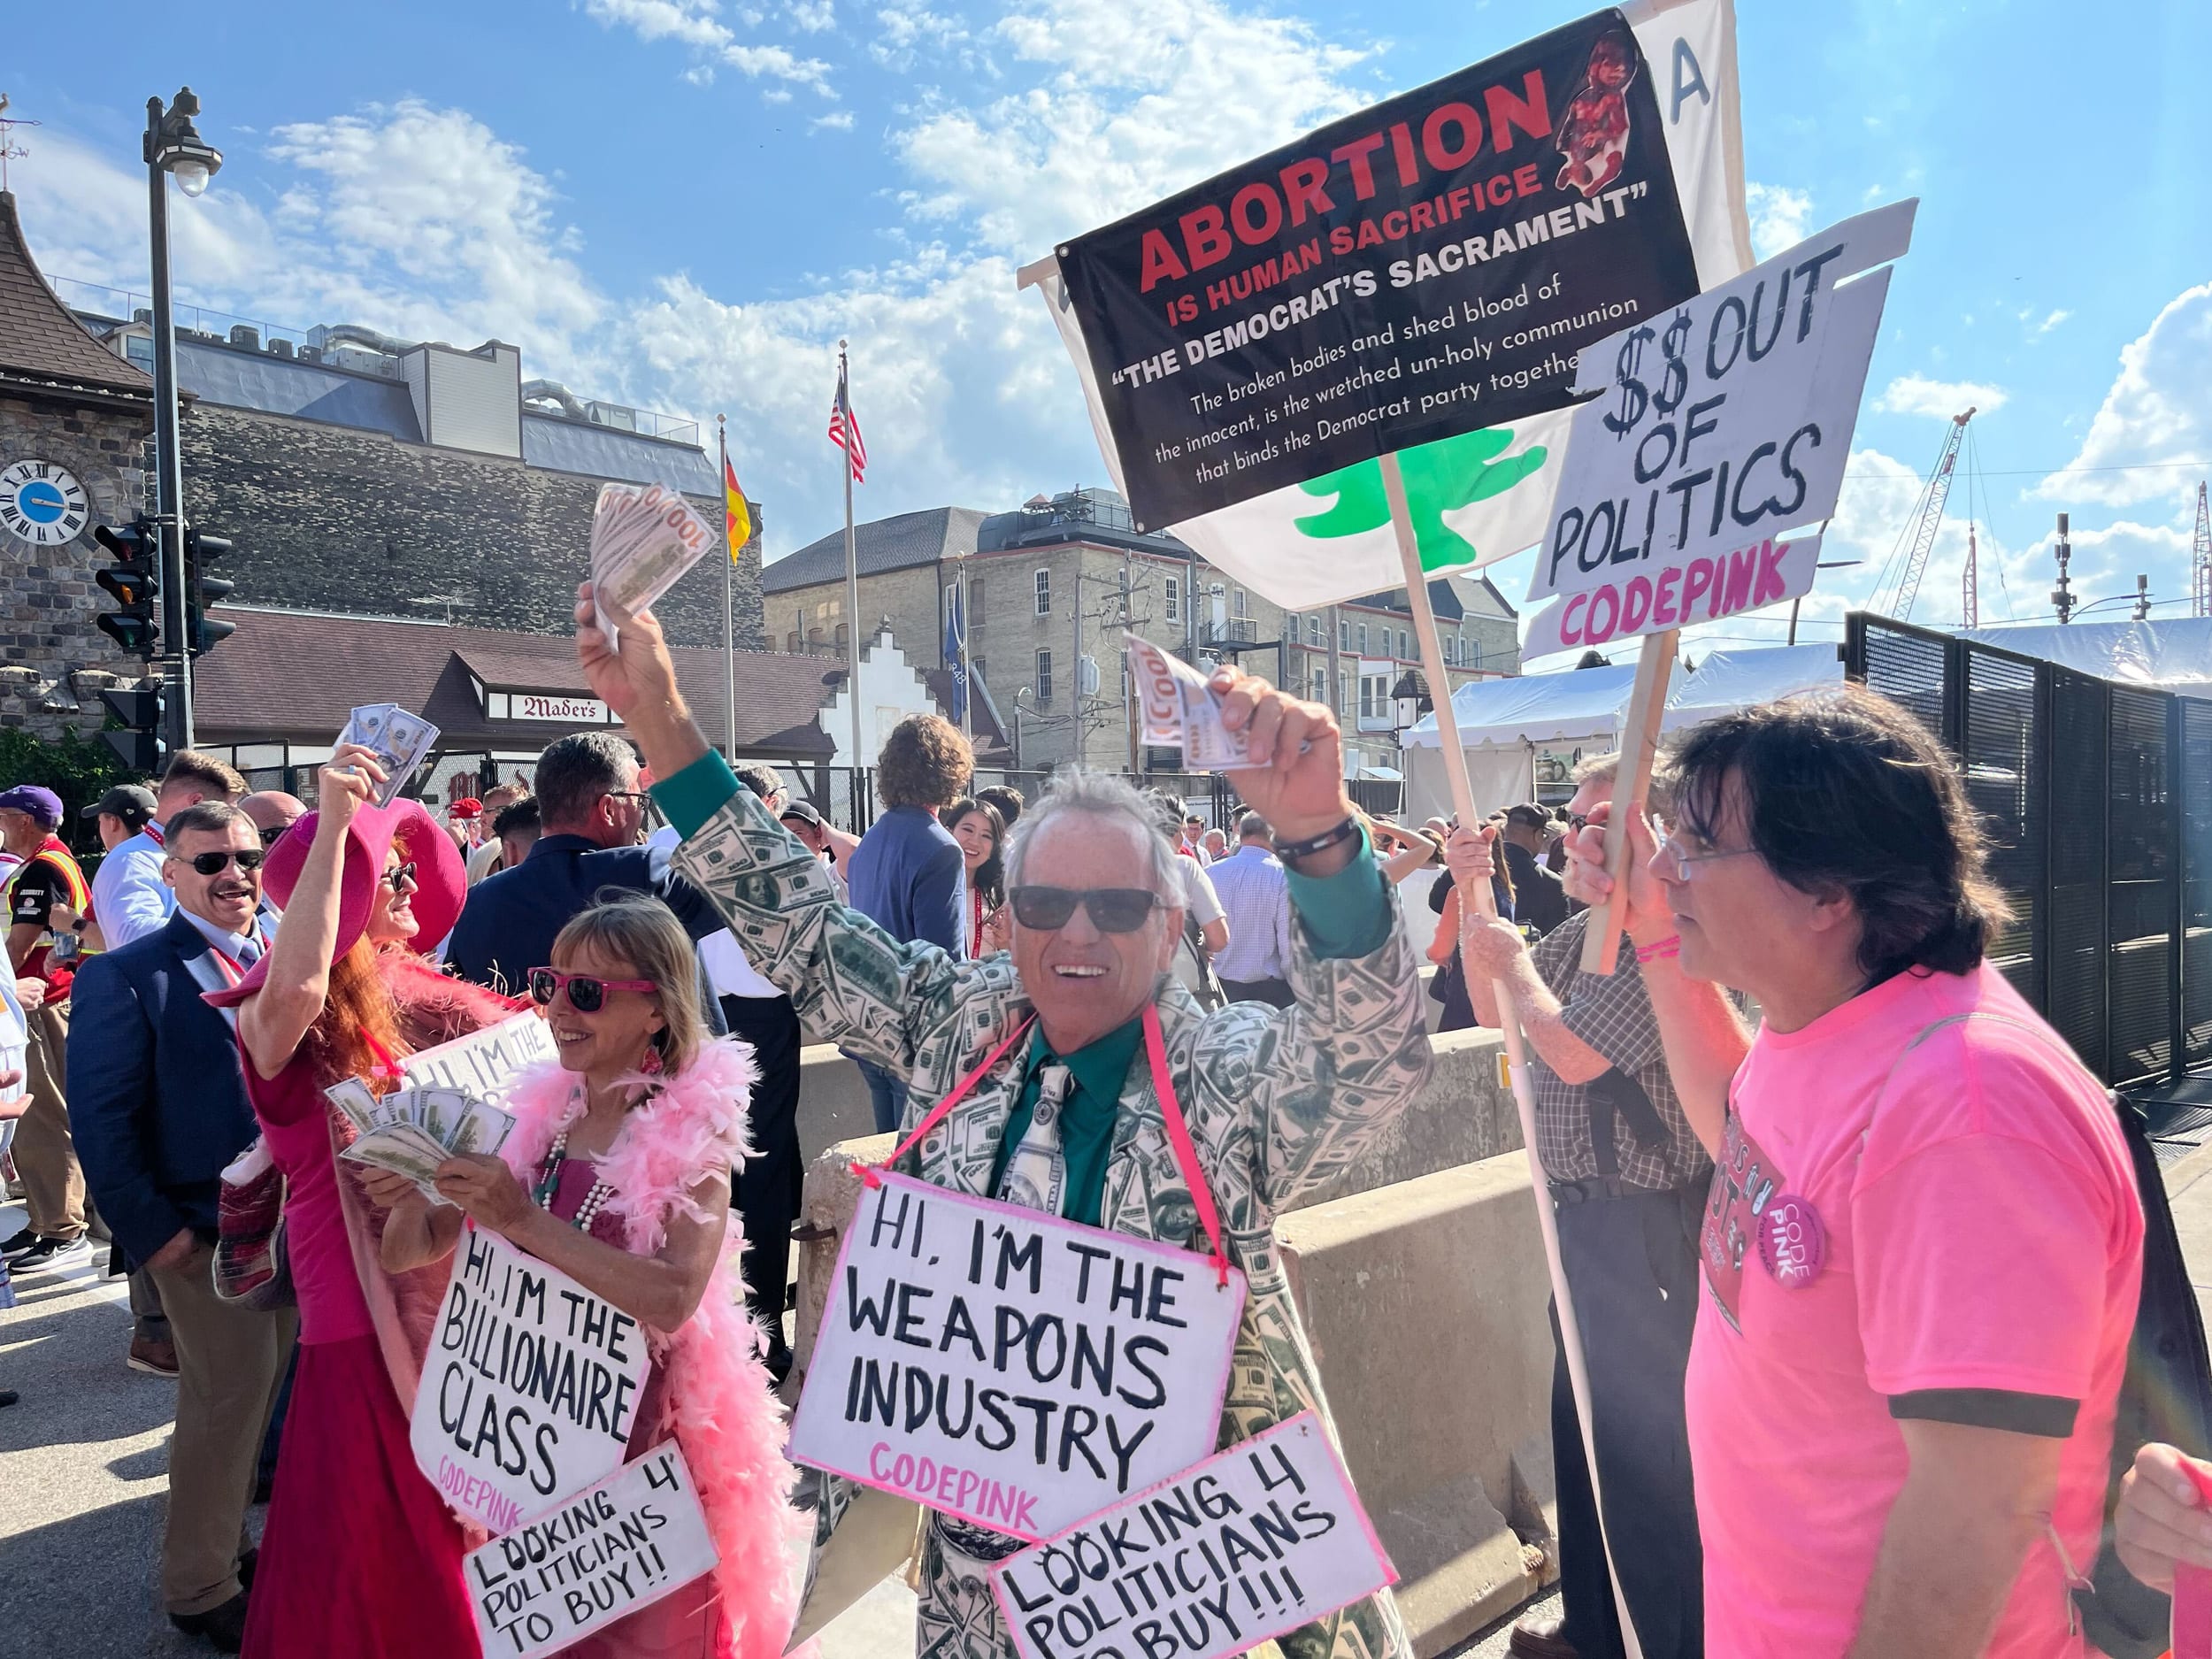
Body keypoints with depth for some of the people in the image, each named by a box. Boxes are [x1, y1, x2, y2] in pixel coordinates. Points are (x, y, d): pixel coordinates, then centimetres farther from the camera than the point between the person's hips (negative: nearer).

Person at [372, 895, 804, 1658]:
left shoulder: (693, 1127, -15)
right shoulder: (538, 1110, -1)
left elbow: (672, 1298, -27)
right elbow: (411, 1251, 4)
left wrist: (524, 1221, -33)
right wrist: (411, 1191, -18)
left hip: (644, 1430, -4)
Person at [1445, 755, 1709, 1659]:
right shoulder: (1586, 929, 7)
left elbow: (1573, 1052, -25)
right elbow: (1493, 1012, 16)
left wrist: (1517, 959, -9)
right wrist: (1476, 896, 8)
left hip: (1644, 1224, -10)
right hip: (1590, 1211, 10)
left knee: (1644, 1445, 3)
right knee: (1583, 1422, 22)